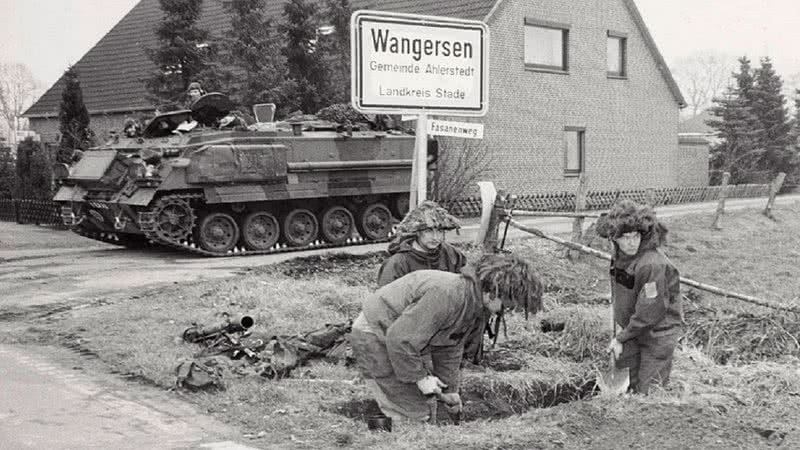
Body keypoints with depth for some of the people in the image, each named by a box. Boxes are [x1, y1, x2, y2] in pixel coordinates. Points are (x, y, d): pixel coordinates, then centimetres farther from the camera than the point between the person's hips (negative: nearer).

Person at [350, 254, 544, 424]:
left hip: (402, 339, 10)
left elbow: (450, 348, 11)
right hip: (375, 337, -10)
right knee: (413, 414, -9)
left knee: (427, 408, 16)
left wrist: (450, 389, 12)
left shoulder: (478, 306, -2)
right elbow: (400, 338, -34)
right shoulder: (446, 294, -35)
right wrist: (419, 377, -23)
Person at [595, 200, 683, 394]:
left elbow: (649, 312, -25)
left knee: (649, 393, -1)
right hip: (633, 329, 8)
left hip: (658, 332, -7)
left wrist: (622, 338, -16)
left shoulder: (653, 264, -30)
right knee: (629, 386, 16)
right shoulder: (620, 255, -4)